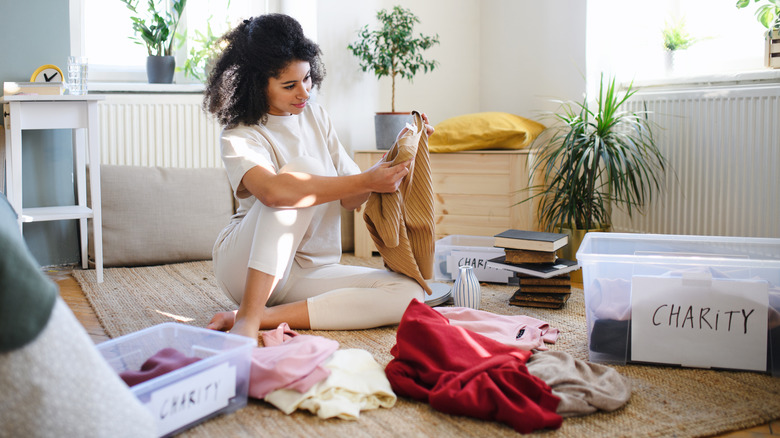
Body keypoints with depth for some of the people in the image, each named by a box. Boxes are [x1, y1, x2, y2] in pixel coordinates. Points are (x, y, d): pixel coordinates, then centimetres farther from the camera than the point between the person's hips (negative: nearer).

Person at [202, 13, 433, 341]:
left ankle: (264, 317, -24)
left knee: (408, 294, -19)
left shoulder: (315, 117, 8)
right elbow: (272, 190, -35)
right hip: (244, 264, -6)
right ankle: (248, 317, -33)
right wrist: (366, 181, -34)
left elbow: (350, 199, 6)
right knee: (305, 166, -29)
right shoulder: (238, 138, -12)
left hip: (308, 272, 6)